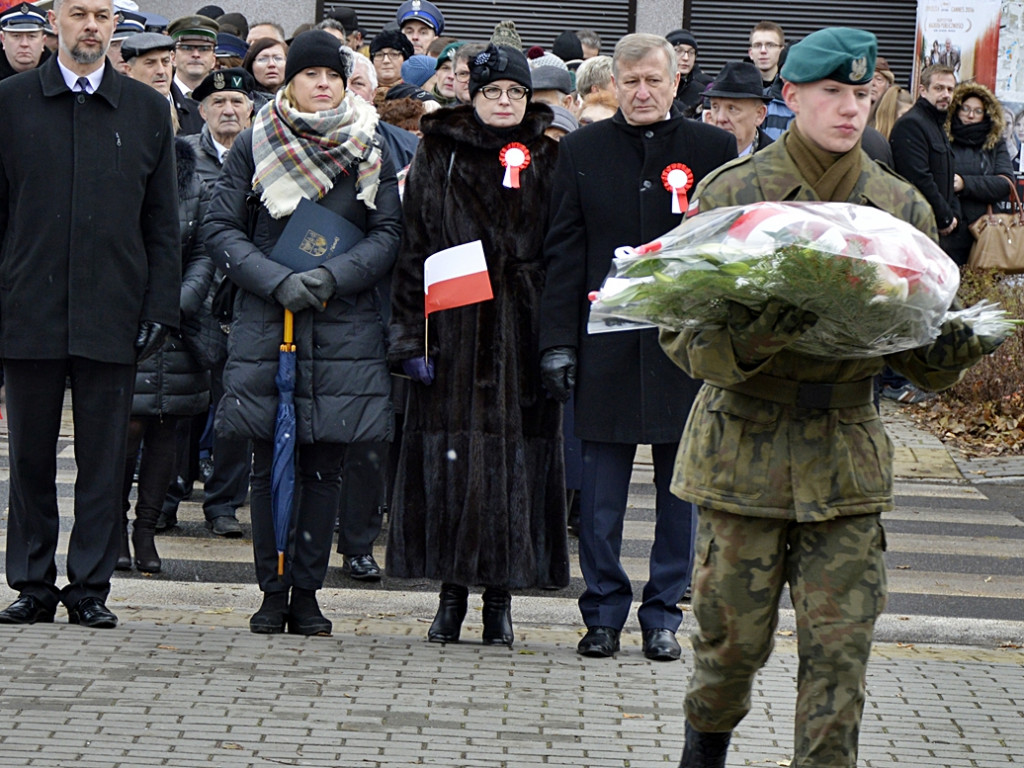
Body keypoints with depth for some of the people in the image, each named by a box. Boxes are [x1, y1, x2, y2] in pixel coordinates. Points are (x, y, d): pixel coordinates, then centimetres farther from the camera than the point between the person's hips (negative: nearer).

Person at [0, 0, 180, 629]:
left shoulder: (147, 110, 8)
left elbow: (164, 222, 9)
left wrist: (160, 309, 1)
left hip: (111, 314, 0)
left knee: (103, 457, 2)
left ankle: (91, 587, 9)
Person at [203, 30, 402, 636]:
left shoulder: (370, 150, 7)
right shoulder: (254, 147, 4)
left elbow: (389, 235, 3)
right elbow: (221, 229, 1)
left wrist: (332, 277, -13)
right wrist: (277, 281, -13)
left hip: (344, 329, 1)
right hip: (265, 325, -1)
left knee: (325, 467, 2)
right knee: (270, 466, 1)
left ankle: (307, 592, 9)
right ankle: (273, 591, 10)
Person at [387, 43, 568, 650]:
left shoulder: (550, 161, 7)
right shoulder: (438, 158, 6)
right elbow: (413, 251, 4)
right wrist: (412, 336, -3)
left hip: (524, 336, 0)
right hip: (455, 334, 0)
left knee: (518, 456, 0)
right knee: (453, 457, -1)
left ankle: (501, 597, 7)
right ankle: (453, 592, 8)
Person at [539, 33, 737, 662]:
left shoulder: (714, 149, 3)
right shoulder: (583, 150, 5)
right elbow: (564, 254, 5)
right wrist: (558, 342, -1)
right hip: (607, 343, 0)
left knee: (680, 484, 5)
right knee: (602, 487, 3)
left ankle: (663, 615, 15)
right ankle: (604, 613, 14)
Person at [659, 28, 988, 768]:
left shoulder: (902, 206, 6)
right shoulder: (731, 192, -3)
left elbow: (921, 345, 11)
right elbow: (683, 330, -7)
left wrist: (951, 348, -13)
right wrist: (754, 335, -27)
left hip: (847, 450, 2)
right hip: (745, 446, -2)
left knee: (840, 647, -3)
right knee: (733, 636, 6)